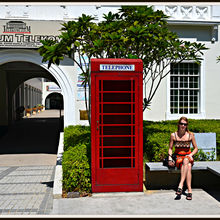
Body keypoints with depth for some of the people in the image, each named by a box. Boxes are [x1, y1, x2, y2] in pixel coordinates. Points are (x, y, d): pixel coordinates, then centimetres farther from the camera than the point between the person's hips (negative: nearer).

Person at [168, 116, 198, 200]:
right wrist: (170, 159, -7)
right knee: (188, 166, -34)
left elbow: (196, 148, 8)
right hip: (178, 157, 0)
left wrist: (190, 155, -11)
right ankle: (189, 191, -38)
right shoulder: (173, 135, 1)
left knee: (186, 160, -38)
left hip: (188, 156, 0)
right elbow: (170, 148, 8)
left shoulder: (190, 135, 2)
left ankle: (180, 185, -43)